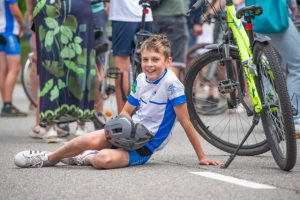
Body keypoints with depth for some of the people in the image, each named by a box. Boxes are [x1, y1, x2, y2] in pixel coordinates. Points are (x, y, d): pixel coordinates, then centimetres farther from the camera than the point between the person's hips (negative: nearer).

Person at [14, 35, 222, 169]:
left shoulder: (171, 83, -16)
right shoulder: (141, 79, 4)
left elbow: (186, 122, -13)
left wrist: (202, 157, -10)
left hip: (144, 147, -5)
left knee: (104, 159, -34)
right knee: (91, 140, -27)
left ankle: (86, 158, 0)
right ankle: (50, 158, -4)